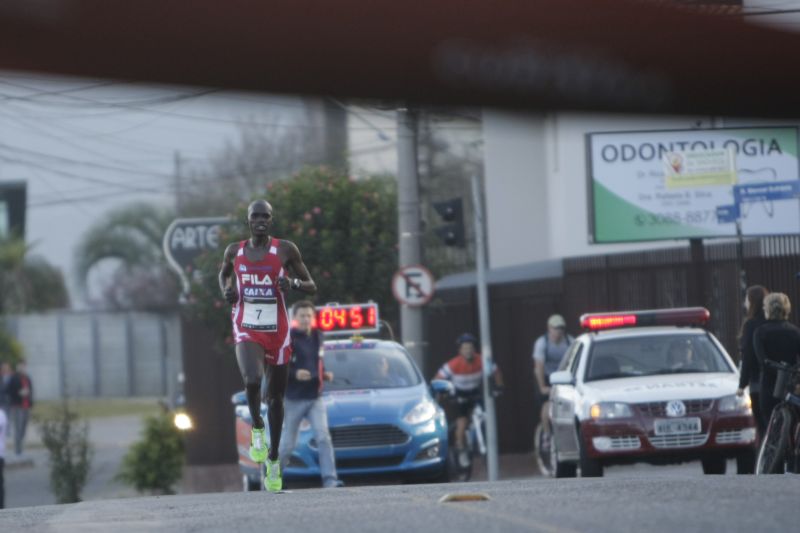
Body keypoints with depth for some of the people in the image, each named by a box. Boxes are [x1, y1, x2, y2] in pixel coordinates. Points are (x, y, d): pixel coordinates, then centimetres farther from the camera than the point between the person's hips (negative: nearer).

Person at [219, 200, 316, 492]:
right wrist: (226, 290, 4)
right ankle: (257, 427, 1)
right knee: (252, 381, -28)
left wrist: (294, 283, -19)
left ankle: (273, 460, 23)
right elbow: (224, 273, 26)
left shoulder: (285, 250, -2)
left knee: (276, 397, 9)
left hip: (278, 332, 0)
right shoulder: (234, 251, 4)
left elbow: (312, 287, 3)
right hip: (247, 331, 0)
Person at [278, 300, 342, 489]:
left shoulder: (317, 337, 10)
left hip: (315, 398, 4)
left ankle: (330, 480, -19)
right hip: (294, 400, -4)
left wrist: (325, 374, 6)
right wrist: (294, 374, -26)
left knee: (323, 437, -13)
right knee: (287, 444, 5)